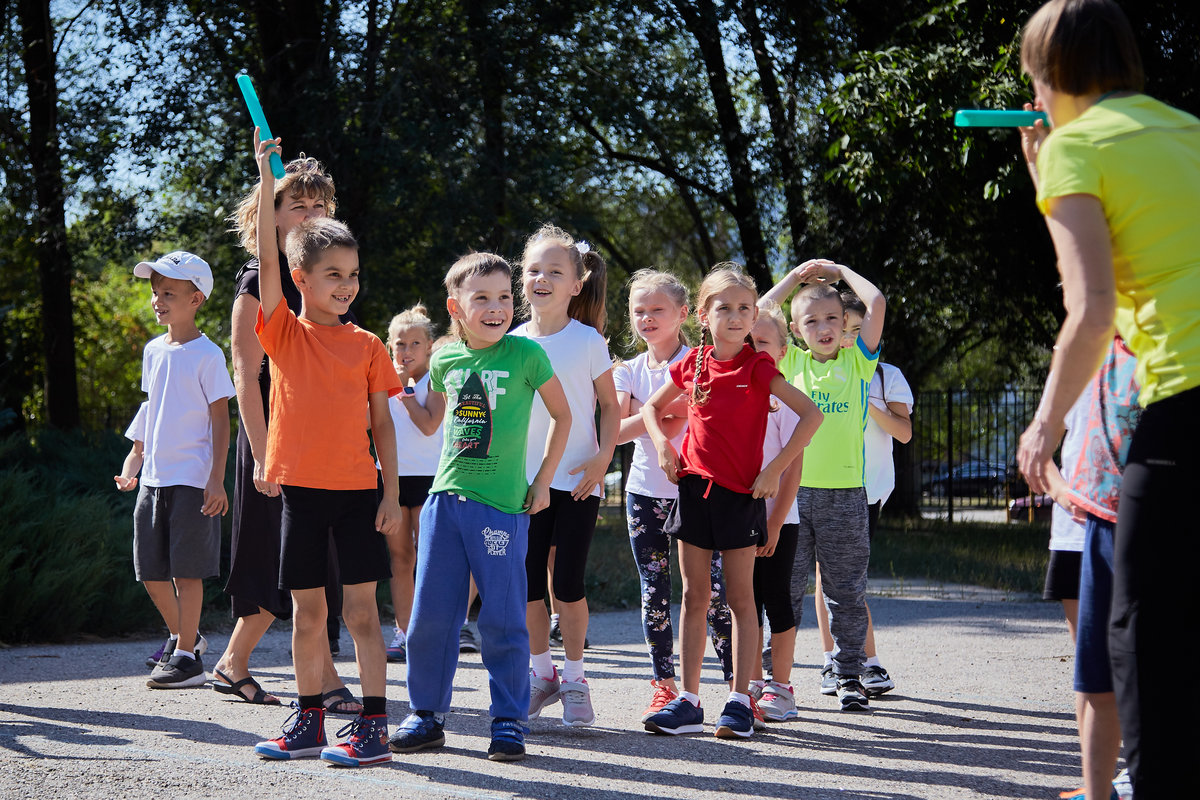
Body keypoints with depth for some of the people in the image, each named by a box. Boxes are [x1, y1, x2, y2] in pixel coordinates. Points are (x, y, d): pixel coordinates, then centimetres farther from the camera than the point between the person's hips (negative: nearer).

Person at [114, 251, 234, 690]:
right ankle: (180, 635, 28)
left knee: (187, 570, -4)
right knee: (151, 570, 8)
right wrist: (135, 457, 14)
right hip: (152, 477, 7)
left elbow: (220, 419, -8)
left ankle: (186, 656, 2)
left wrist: (216, 479, -14)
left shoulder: (207, 355, -8)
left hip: (192, 480, -7)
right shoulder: (153, 351, 12)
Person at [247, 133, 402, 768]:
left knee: (360, 609, -1)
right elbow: (267, 257, -9)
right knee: (307, 611, 8)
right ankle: (310, 721, 18)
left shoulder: (368, 346, 4)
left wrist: (392, 492, -1)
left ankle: (373, 724, 1)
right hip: (300, 487, 1)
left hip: (357, 489, -1)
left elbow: (382, 424, 6)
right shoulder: (284, 333, 2)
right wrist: (266, 177, -13)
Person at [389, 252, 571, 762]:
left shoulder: (525, 354, -5)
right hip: (445, 497, 4)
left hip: (502, 505, -4)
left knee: (502, 619, -1)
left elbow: (562, 416, 5)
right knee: (430, 614, 6)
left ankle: (509, 723, 9)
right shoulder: (444, 360, 6)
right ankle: (427, 715, 18)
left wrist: (543, 481, 2)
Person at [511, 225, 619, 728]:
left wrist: (602, 459, -11)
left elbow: (610, 407, 1)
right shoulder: (513, 343, 6)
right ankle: (541, 672, 19)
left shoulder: (587, 340, -2)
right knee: (528, 582, 3)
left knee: (568, 582, -3)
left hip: (577, 479, -3)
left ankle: (574, 678, 11)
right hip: (525, 478, 3)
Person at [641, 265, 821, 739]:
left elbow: (811, 415, -13)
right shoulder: (693, 365, 5)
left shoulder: (757, 368, -7)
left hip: (741, 493, -4)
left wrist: (775, 469, -14)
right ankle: (688, 702, 8)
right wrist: (661, 444, 3)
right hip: (694, 487, 4)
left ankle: (740, 701, 4)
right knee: (694, 597, 6)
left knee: (740, 598, 1)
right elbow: (652, 407, 21)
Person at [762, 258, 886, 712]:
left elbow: (876, 304, -4)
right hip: (792, 490, 1)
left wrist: (840, 272, 9)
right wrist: (796, 277, 9)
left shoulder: (857, 361, 6)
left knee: (846, 590, 6)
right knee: (785, 588, 3)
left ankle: (849, 676, 13)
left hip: (844, 492, 0)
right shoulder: (791, 362, 9)